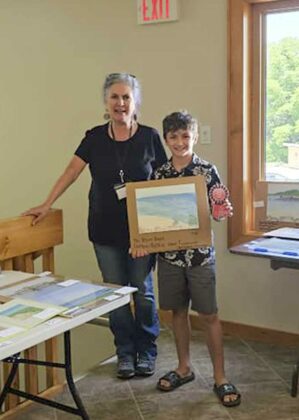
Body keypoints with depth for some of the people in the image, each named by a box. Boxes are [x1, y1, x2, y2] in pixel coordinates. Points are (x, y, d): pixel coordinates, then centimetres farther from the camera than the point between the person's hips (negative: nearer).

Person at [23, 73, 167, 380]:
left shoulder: (149, 137, -4)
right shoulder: (95, 138, 0)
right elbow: (72, 171, -2)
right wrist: (47, 204, -9)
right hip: (105, 230, 2)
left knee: (142, 292, 7)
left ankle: (146, 351, 27)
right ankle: (125, 352, 26)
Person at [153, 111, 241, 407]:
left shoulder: (207, 171, -6)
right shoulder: (158, 174, 4)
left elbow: (218, 211, -4)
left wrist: (224, 211, -25)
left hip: (200, 254, -3)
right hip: (169, 253, 3)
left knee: (208, 315, 2)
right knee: (178, 311, 14)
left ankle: (220, 377, 14)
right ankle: (184, 368, 30)